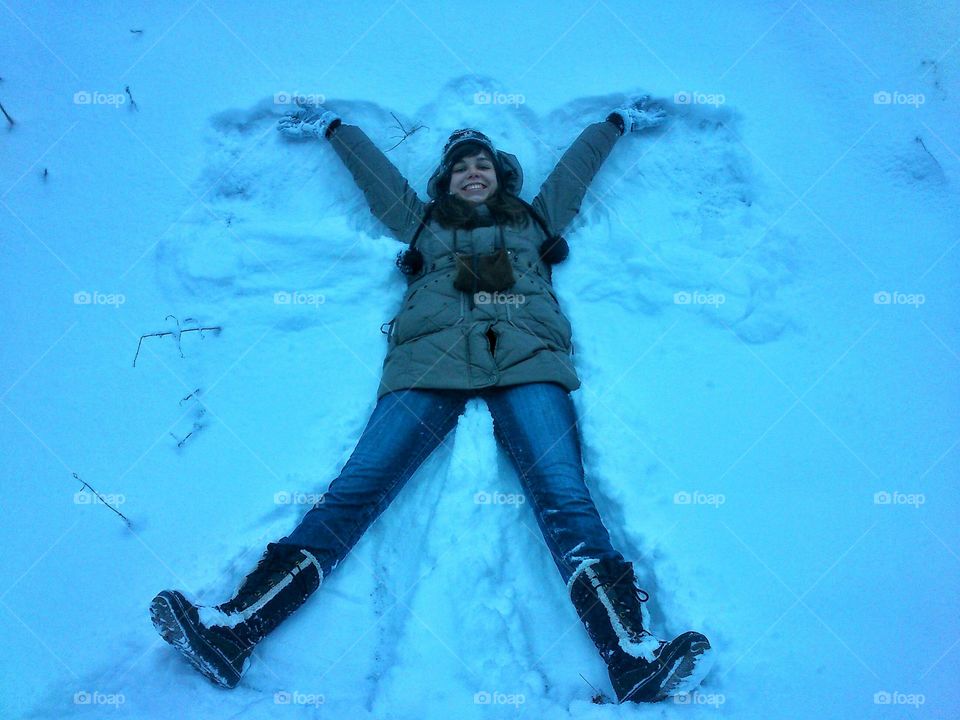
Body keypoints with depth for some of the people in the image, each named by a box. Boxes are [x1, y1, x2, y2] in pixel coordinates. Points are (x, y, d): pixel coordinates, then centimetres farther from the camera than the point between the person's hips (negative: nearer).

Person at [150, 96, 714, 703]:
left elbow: (578, 163, 48)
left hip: (525, 357, 0)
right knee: (356, 488, -19)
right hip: (431, 357, 1)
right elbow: (373, 168, 47)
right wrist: (330, 127, 59)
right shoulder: (424, 222, 35)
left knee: (563, 496, -24)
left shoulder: (534, 218, 35)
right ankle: (232, 631, -30)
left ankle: (634, 656, -40)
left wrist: (620, 120, 61)